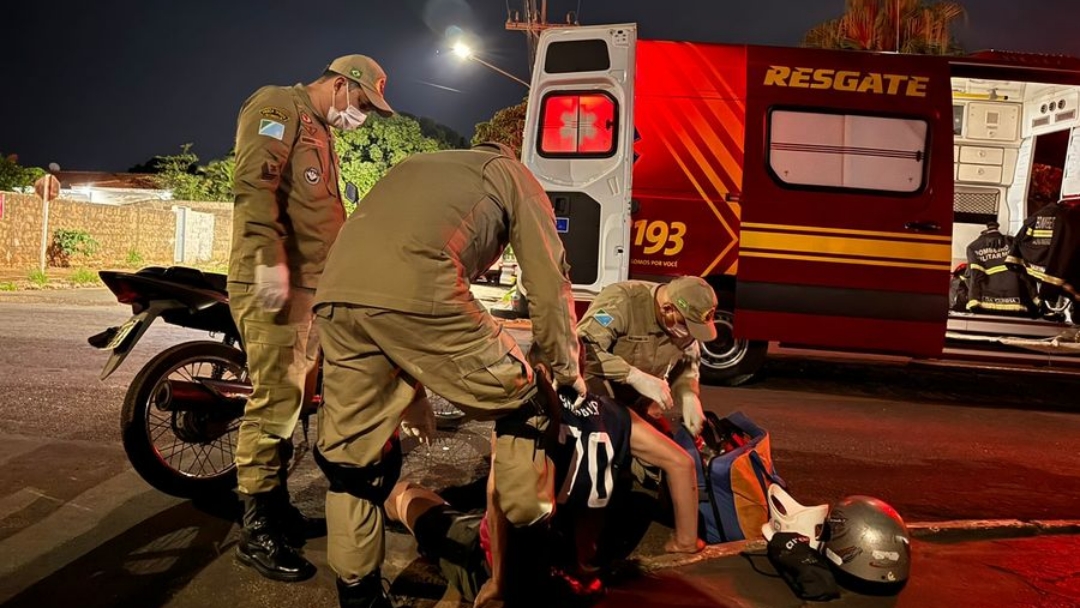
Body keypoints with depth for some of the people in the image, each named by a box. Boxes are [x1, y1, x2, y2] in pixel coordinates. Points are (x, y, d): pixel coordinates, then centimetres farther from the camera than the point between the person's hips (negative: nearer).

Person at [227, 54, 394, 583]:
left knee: (289, 399, 13)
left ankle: (277, 507, 24)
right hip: (272, 281, -10)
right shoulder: (278, 106, -3)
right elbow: (256, 179, -19)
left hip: (310, 283, 10)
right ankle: (257, 532, -2)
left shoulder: (321, 133, 27)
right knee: (274, 401, -10)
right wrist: (271, 256, -28)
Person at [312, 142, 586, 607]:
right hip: (416, 291, -6)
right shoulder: (515, 177, 25)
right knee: (519, 404, 16)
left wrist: (409, 384, 44)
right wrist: (567, 371, 31)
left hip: (335, 292, 6)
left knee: (350, 454, 17)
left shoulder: (418, 165, 41)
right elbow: (549, 285, 17)